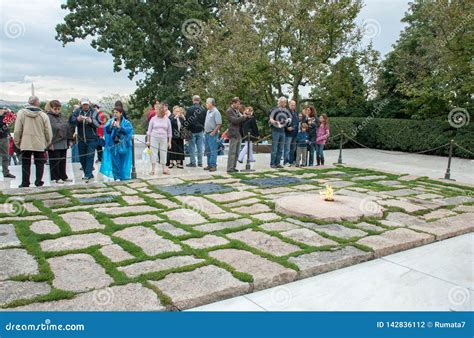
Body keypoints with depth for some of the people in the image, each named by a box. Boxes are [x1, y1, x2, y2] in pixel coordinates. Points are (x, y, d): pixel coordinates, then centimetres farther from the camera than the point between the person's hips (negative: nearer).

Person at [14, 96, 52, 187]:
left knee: (26, 164, 8)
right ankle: (38, 182, 11)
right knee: (39, 163, 10)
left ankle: (25, 183, 10)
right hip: (40, 144, 0)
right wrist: (48, 142, 13)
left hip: (25, 144, 0)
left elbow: (17, 130, -3)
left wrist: (17, 142, 9)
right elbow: (48, 131, -2)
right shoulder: (43, 115, -5)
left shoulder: (21, 113, -4)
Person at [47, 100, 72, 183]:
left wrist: (69, 140, 14)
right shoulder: (48, 117, -10)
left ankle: (63, 176, 24)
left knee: (63, 161, 14)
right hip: (54, 144, -7)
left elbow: (69, 128, 18)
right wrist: (49, 143, -18)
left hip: (63, 143, 7)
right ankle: (55, 177, 10)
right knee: (55, 162, 1)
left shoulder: (63, 117, 12)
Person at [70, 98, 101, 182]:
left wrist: (91, 121, -24)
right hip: (81, 139, 4)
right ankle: (89, 174, 23)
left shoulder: (94, 112, -1)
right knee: (82, 158, 10)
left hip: (92, 139, -3)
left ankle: (87, 175, -8)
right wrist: (77, 119, -25)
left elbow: (98, 124, -5)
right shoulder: (77, 111, 4)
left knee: (90, 156, -9)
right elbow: (72, 122, -5)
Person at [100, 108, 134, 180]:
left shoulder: (126, 122, 2)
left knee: (123, 163, 2)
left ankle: (124, 177, 12)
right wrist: (111, 125, -23)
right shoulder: (110, 121, 8)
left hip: (123, 146, -2)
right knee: (114, 162, 3)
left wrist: (119, 127, -21)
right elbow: (106, 130, -5)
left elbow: (129, 130, -14)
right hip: (113, 145, 2)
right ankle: (117, 177, 12)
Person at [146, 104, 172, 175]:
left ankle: (164, 169, 11)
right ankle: (153, 170, 5)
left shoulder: (167, 120, 6)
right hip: (154, 138, -1)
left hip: (163, 139, 1)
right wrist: (148, 140, 3)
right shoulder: (153, 119, 3)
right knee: (154, 153, -1)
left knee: (163, 154, 2)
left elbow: (169, 132, 9)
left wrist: (169, 142, 5)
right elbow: (149, 130, 7)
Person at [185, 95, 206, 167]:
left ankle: (193, 162, 4)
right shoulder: (203, 110, 3)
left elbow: (187, 121, -8)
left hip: (192, 130, -4)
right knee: (200, 147, 8)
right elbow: (205, 120, 9)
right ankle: (200, 162, 11)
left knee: (192, 147, 3)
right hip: (200, 130, 4)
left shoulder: (190, 109, -10)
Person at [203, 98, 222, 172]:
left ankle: (213, 165, -2)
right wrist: (205, 130, 14)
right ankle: (209, 164, 21)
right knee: (208, 150, 13)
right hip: (206, 133, 9)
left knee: (213, 150, -6)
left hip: (212, 134, -9)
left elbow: (219, 124, -17)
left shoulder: (216, 112, -12)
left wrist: (213, 132, -19)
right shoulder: (208, 111, 14)